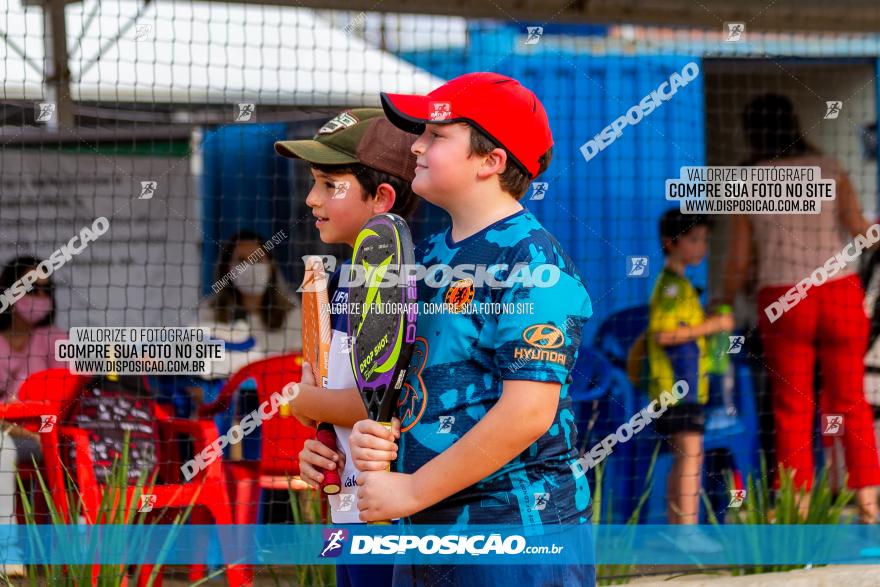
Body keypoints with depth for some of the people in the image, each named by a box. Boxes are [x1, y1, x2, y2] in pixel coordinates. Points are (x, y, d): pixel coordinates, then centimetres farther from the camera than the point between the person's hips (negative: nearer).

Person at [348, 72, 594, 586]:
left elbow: (528, 413, -20)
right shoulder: (426, 256, 13)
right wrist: (372, 433, -4)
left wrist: (411, 491, -17)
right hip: (423, 537, 8)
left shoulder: (531, 263, -12)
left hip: (520, 529, -8)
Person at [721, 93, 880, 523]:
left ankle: (799, 509, 1)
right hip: (839, 294, 1)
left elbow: (738, 262, 3)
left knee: (792, 409, 5)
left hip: (782, 301, -1)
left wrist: (724, 302, 18)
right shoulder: (829, 171, 2)